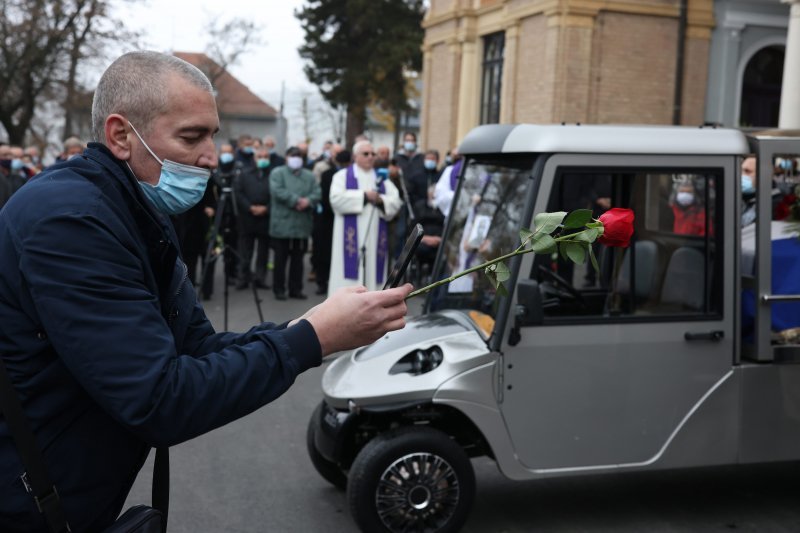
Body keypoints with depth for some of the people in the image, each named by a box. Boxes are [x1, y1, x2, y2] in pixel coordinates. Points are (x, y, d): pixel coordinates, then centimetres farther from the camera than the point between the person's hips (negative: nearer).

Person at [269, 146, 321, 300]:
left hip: (302, 225, 4)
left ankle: (296, 289, 18)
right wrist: (297, 200, -16)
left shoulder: (309, 176, 14)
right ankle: (279, 289, 10)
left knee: (298, 259, 10)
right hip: (282, 224, -4)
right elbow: (278, 191, -14)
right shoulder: (277, 173, 2)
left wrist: (307, 201, -18)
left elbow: (317, 194, 2)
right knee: (281, 259, 2)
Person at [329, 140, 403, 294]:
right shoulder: (342, 176, 6)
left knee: (372, 270, 1)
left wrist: (381, 200, -13)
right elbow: (337, 198, -12)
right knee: (350, 271, -7)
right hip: (351, 236, -4)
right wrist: (364, 196, -13)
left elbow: (396, 202, 7)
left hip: (375, 236, 4)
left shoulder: (382, 178, 17)